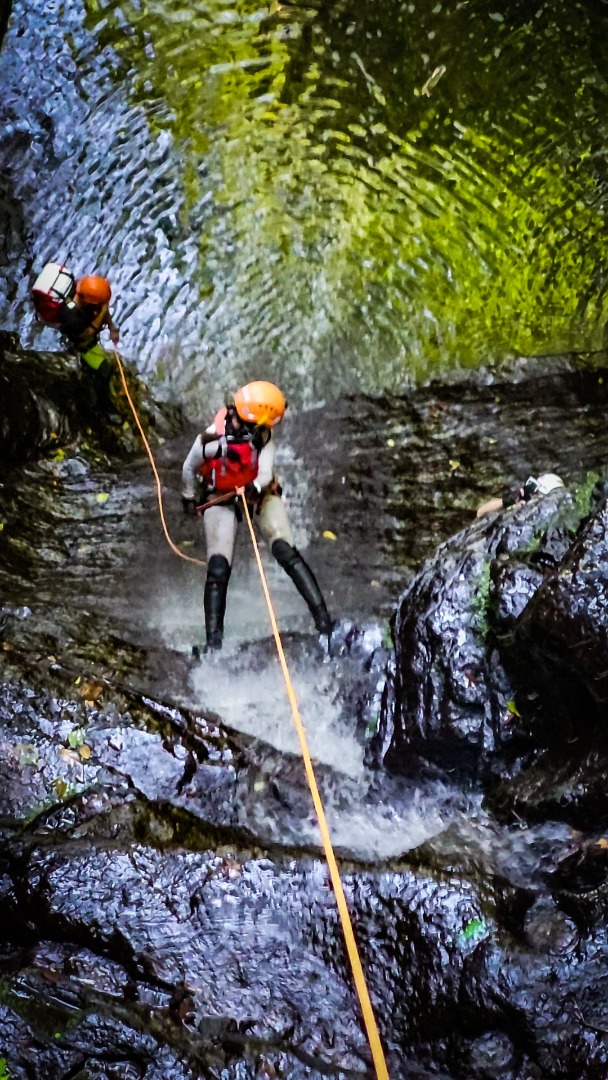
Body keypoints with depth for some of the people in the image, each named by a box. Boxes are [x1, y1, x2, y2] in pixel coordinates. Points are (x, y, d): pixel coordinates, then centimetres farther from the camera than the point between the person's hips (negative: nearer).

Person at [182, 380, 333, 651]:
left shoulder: (263, 435, -21)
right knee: (218, 570, -11)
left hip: (260, 494, 1)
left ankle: (323, 620, -17)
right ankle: (213, 640, -1)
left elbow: (266, 474, -25)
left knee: (287, 554, -16)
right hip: (220, 501, -1)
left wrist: (255, 488, -48)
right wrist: (189, 499, 7)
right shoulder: (212, 439, -27)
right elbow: (189, 469, -8)